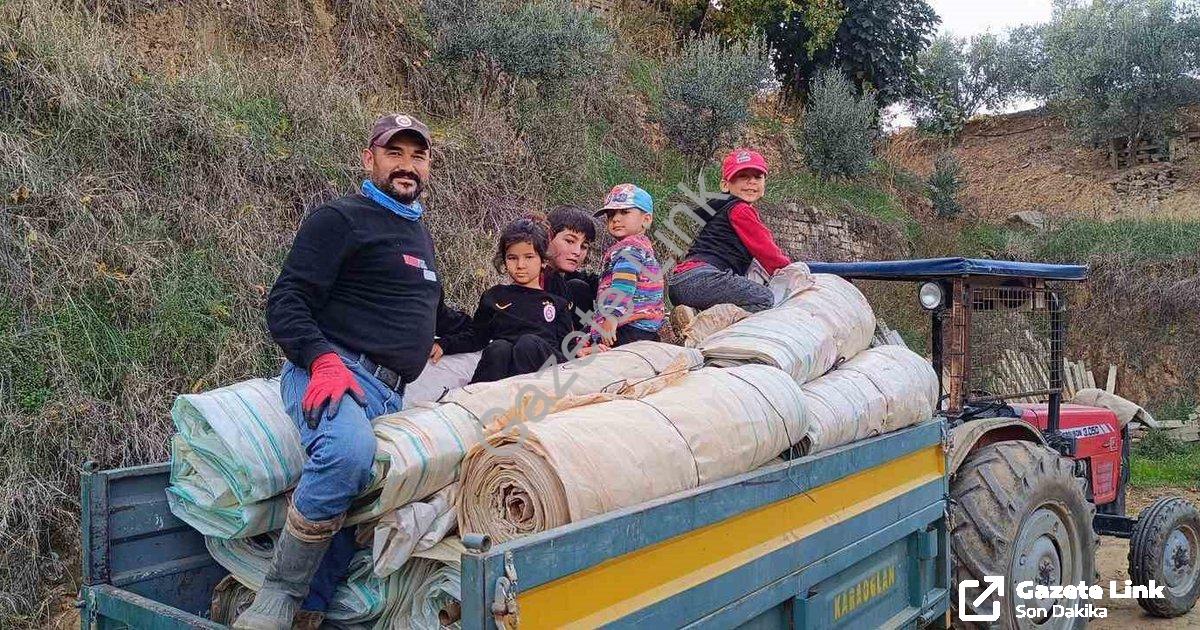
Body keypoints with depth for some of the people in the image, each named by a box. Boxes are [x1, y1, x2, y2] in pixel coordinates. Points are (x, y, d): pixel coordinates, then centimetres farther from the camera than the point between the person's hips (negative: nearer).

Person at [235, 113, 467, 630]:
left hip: (390, 393, 7)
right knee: (348, 452, -36)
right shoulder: (340, 219, 2)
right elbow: (286, 302, -6)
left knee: (346, 506, -14)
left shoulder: (419, 232, 27)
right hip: (333, 371, -7)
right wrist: (323, 358, -21)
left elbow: (430, 311, 42)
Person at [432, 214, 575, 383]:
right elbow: (475, 336, 23)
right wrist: (443, 345, 7)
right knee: (498, 347, -33)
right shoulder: (494, 297, 27)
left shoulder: (558, 303, 23)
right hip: (501, 361, 1)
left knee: (529, 342, -33)